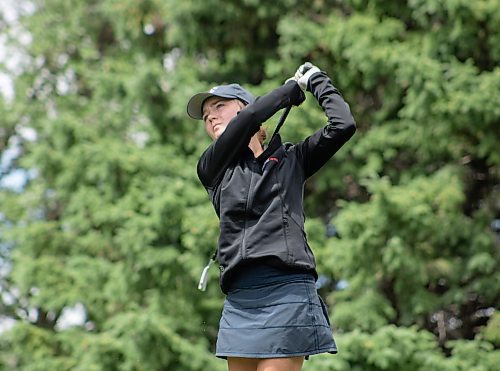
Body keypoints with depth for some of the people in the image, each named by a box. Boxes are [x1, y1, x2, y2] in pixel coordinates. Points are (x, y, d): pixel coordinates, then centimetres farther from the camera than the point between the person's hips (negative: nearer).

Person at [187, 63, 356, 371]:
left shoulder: (290, 158, 14)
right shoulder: (210, 168, 15)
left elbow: (343, 125, 1)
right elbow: (246, 121, -1)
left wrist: (316, 80, 16)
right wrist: (293, 88, 12)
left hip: (287, 291, -3)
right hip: (239, 298, 3)